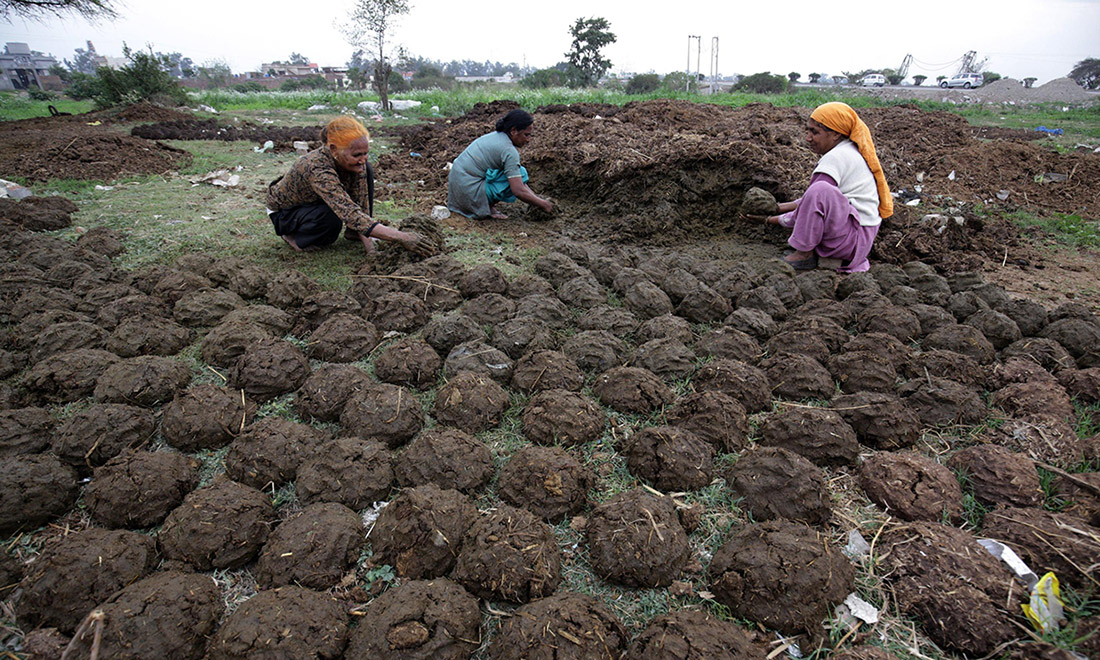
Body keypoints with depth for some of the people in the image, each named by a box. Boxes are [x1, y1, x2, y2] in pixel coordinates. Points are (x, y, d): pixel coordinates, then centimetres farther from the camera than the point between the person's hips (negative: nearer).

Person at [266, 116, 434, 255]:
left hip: (317, 203, 6)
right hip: (284, 212, -6)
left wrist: (370, 248, -28)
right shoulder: (317, 169, -40)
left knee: (366, 172, -15)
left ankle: (353, 232, -1)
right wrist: (401, 237, -53)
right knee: (332, 218, -38)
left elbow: (362, 205, -18)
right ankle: (294, 236, -6)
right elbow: (352, 215, -47)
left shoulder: (356, 162, -21)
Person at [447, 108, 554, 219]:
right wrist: (543, 204, -9)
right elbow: (519, 191, -22)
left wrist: (536, 198, 12)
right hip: (469, 191, -9)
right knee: (520, 173, -10)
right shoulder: (509, 151, -17)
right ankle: (488, 207, -6)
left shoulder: (496, 136, 11)